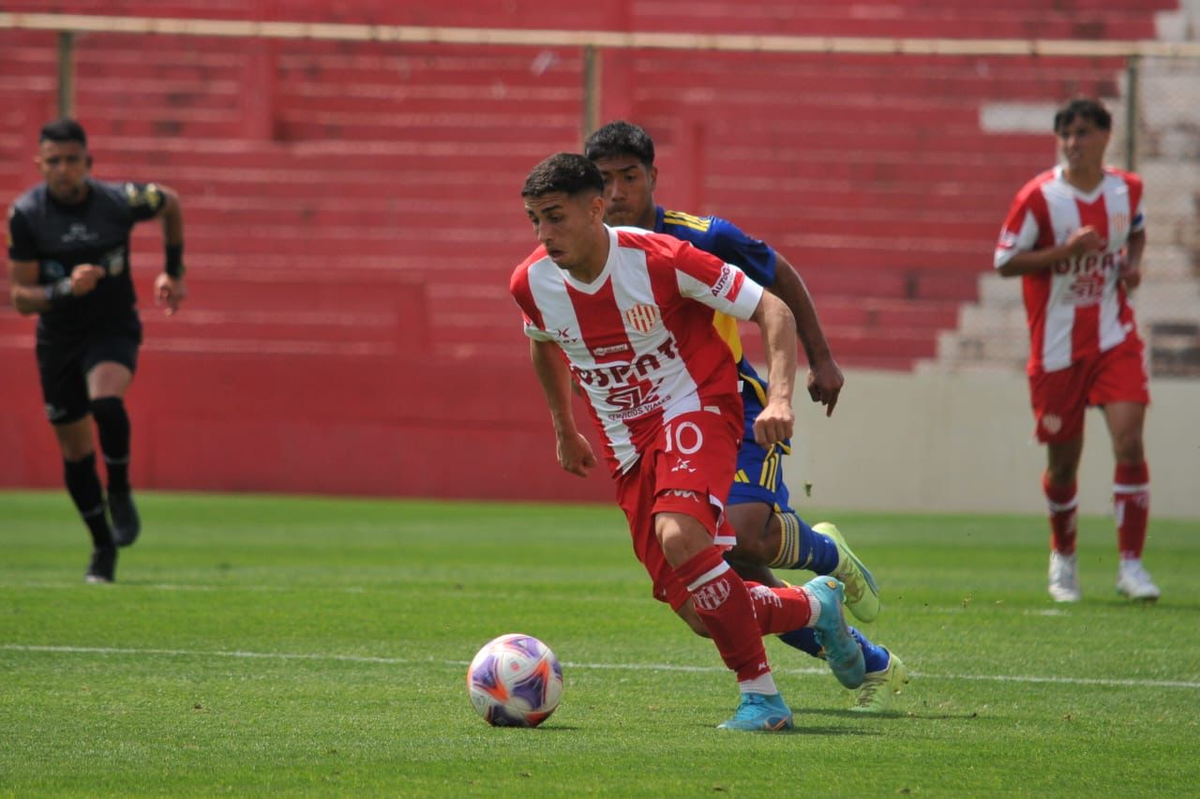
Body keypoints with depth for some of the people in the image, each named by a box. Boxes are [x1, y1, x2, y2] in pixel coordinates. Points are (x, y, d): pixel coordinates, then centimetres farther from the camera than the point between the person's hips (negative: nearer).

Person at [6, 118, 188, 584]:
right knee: (75, 450, 7)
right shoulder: (26, 214, -13)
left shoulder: (120, 202, -15)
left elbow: (170, 204, 9)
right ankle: (103, 546, 25)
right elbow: (20, 297, -11)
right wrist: (65, 289, -30)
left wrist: (174, 273, 10)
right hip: (58, 338, 2)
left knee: (106, 402, -33)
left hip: (114, 331, -2)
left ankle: (119, 492, -9)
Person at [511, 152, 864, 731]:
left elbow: (772, 312, -14)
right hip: (625, 442, 5)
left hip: (694, 411, -5)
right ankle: (816, 606, 25)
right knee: (696, 604, -5)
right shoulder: (531, 283, -6)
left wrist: (780, 397, -28)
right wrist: (564, 431, 27)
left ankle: (760, 697, -23)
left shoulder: (658, 260, -20)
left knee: (679, 537, -35)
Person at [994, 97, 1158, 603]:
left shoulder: (1127, 189, 2)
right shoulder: (1040, 196, -10)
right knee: (1063, 460, 6)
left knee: (1129, 442, -15)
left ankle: (1131, 564, -7)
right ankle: (1063, 558, 31)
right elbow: (1004, 261, -10)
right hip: (1058, 346, -2)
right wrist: (1067, 250, -22)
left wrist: (1133, 262, 2)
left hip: (1114, 338, 2)